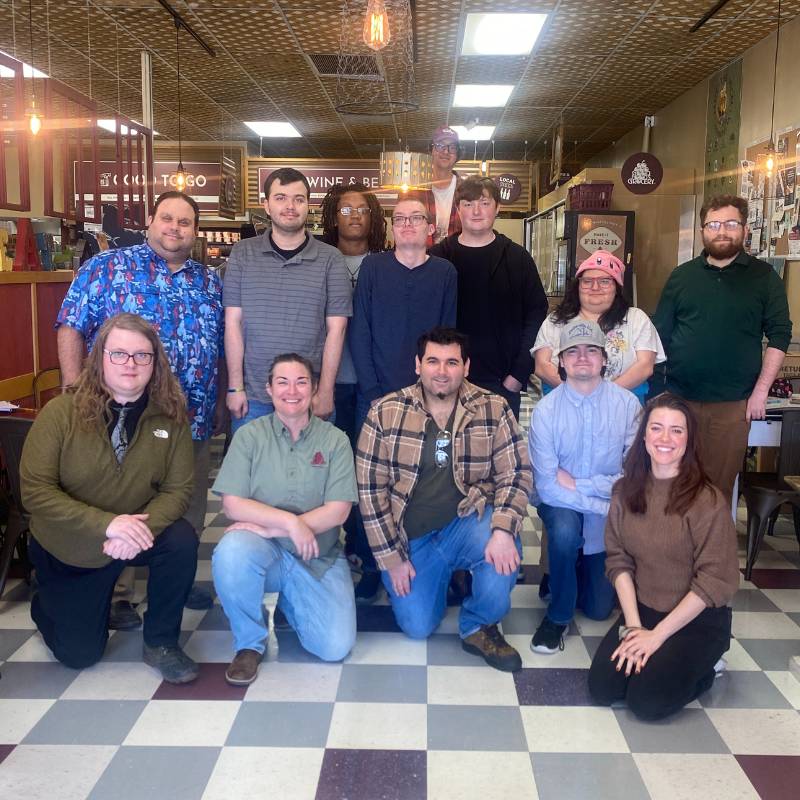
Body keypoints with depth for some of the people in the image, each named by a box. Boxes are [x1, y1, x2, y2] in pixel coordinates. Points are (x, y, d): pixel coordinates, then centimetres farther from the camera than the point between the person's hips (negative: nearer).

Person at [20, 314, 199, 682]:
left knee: (182, 540, -31)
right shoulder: (62, 412, -18)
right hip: (68, 550, -1)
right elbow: (35, 491, -21)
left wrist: (142, 528, -34)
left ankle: (160, 642, -7)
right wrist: (106, 523, -32)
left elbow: (179, 488, -14)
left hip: (135, 538, 1)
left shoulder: (170, 415, -12)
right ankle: (46, 603, 41)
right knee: (79, 653, 5)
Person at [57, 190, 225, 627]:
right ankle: (116, 594, 18)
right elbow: (72, 327, -3)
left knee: (189, 510, 13)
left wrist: (222, 402, 14)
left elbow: (222, 347, 17)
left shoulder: (210, 282, 13)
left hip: (194, 419, 4)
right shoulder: (107, 268, 1)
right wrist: (75, 392, -10)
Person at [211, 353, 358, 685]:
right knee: (232, 550, -35)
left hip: (318, 559, 1)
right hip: (264, 553, -1)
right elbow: (232, 503, -10)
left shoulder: (335, 440, -1)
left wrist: (271, 529, -16)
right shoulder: (250, 435, -1)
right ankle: (249, 644, -7)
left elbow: (338, 511, -9)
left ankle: (291, 606, 21)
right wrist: (291, 522, -22)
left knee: (336, 647, -15)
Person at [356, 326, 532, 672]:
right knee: (418, 627, -7)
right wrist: (392, 558, -8)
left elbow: (516, 473, -9)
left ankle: (478, 627, -2)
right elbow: (370, 488, -7)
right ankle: (443, 577, 28)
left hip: (467, 523, 0)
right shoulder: (385, 414, -8)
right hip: (411, 537, 1)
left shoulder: (493, 410, -6)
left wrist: (503, 530, -27)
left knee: (504, 549, -32)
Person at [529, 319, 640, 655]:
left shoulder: (627, 404, -15)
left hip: (610, 506, 2)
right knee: (565, 529, -36)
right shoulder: (545, 410, -17)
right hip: (561, 504, -1)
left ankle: (582, 570, 41)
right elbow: (548, 486, -21)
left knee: (599, 608, 5)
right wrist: (607, 508, -25)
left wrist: (578, 484, -20)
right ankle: (558, 616, -11)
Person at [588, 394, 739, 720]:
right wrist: (633, 626, -13)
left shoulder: (708, 501, -17)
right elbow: (618, 561, -2)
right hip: (642, 611, 4)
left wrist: (657, 635, -16)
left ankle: (704, 667, 11)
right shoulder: (626, 491, -2)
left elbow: (715, 581, -17)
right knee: (602, 688, -11)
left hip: (698, 621, -4)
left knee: (646, 701, -17)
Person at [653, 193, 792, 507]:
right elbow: (661, 334, 9)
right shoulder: (682, 276, 9)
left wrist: (761, 390, -7)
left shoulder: (764, 278, 3)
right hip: (679, 398, 2)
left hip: (733, 404, -2)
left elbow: (779, 336, 0)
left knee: (720, 486, 5)